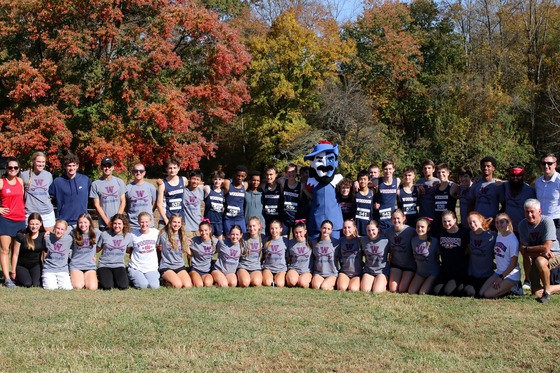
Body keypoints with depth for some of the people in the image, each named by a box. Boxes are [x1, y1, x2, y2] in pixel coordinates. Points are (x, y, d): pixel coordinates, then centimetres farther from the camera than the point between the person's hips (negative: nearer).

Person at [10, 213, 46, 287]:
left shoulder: (43, 235, -6)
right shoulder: (21, 236, -12)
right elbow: (15, 255, -5)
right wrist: (13, 272, -1)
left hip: (36, 265, 1)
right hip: (21, 265, -1)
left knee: (36, 284, -22)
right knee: (27, 284, -21)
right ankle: (18, 277, 11)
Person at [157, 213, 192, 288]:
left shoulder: (182, 236, 9)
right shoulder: (163, 235, -4)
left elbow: (188, 252, 20)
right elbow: (157, 247, 8)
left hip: (180, 266, 4)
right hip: (166, 267, -4)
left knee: (187, 285, -22)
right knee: (178, 285, -28)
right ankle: (166, 281, 4)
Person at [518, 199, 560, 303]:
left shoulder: (547, 222, -18)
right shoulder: (523, 224, -6)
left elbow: (546, 247, -25)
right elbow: (524, 254, -9)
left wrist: (526, 249, -14)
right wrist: (541, 252, -26)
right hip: (536, 258, 5)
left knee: (540, 261, -40)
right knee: (537, 293, -8)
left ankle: (547, 292, -18)